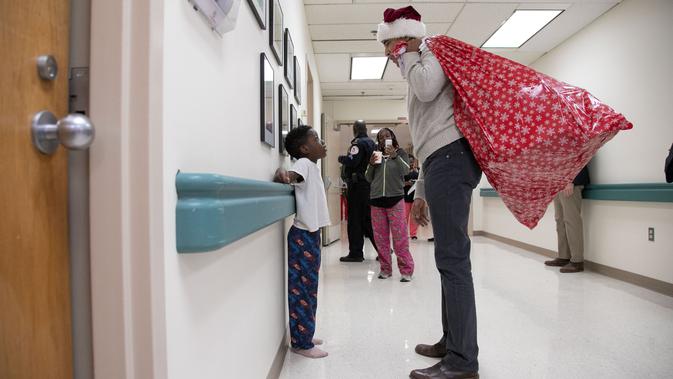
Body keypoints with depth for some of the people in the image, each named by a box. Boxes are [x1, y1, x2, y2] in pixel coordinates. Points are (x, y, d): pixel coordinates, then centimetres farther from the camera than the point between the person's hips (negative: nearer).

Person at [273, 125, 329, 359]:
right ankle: (301, 343, 7)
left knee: (309, 287, 16)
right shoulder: (304, 163, -12)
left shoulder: (312, 166, 15)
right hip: (303, 236, -10)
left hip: (311, 234, 10)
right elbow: (290, 175, -33)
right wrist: (282, 175, -50)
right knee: (301, 288, -2)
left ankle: (304, 335, 27)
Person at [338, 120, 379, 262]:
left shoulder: (358, 143, -10)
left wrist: (341, 158, -4)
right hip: (370, 184, 8)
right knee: (368, 218, 15)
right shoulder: (372, 143, 15)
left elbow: (352, 161, -22)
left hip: (357, 185, -8)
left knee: (355, 219, -2)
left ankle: (356, 253, 1)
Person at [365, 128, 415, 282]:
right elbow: (369, 179, 13)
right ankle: (385, 268, 15)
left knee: (400, 237, -6)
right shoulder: (376, 155, 14)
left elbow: (405, 171, -9)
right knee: (380, 237, 5)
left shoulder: (400, 153, 7)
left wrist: (395, 156, -20)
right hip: (376, 200, 3)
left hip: (395, 199, -3)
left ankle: (406, 270, 1)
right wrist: (371, 164, -3)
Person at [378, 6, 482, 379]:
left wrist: (408, 56, 2)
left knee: (452, 259, -13)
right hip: (443, 161, 11)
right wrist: (421, 192, 24)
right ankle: (452, 341, 22)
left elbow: (427, 87, -20)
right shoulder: (419, 71, 32)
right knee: (449, 257, 12)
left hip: (451, 156, -10)